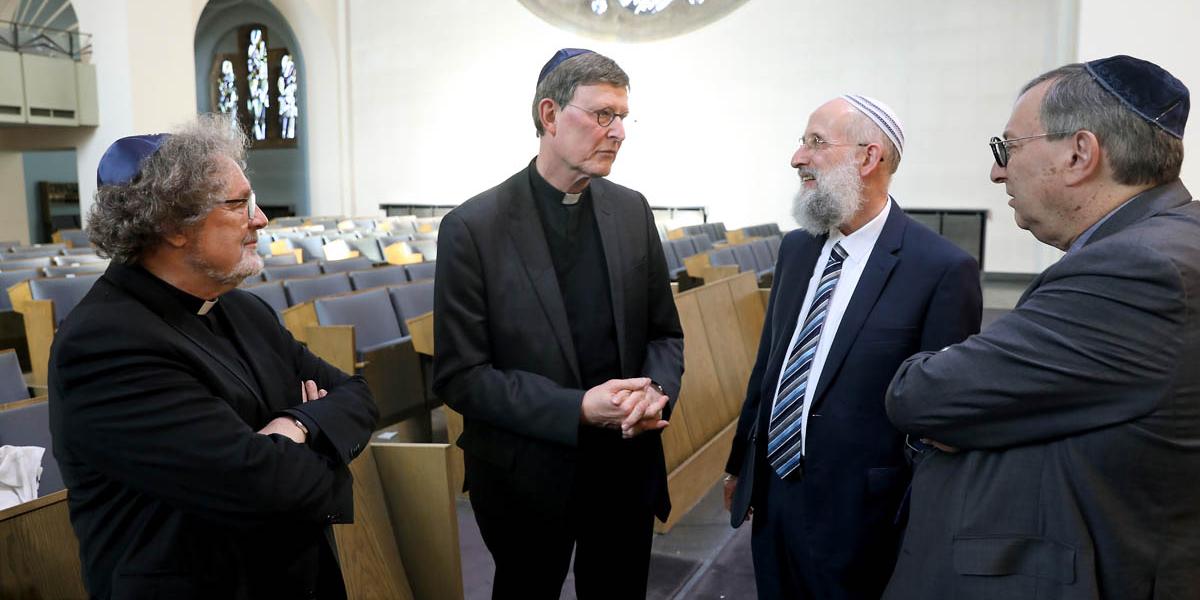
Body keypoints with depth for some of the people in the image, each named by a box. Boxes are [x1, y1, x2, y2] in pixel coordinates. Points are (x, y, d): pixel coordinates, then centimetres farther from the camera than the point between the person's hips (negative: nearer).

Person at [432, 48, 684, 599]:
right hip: (529, 476, -3)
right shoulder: (472, 228, -14)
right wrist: (577, 409, -23)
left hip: (627, 466, 4)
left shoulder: (632, 211, 1)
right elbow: (458, 376, -14)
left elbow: (664, 333, 7)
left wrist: (656, 390, -15)